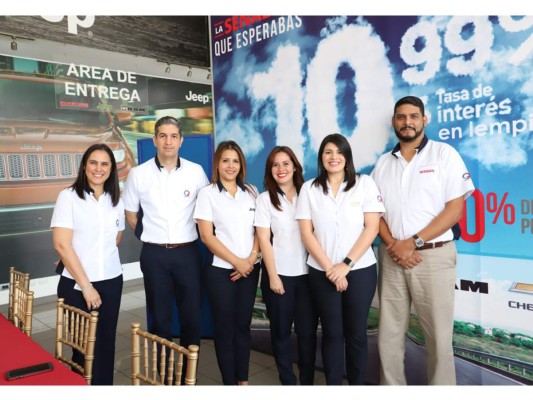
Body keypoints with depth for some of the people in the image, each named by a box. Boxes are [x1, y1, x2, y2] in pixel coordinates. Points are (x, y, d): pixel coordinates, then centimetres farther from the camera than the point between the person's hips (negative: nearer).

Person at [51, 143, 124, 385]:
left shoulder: (116, 200, 6)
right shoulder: (68, 196, -6)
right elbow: (61, 245, -12)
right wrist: (86, 286, -13)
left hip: (111, 282, 4)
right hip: (76, 285, -3)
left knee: (106, 344, 10)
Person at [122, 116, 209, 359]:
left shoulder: (196, 171, -2)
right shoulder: (138, 174, -2)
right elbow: (130, 214, 10)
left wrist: (187, 234, 7)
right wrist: (152, 235, 9)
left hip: (187, 252, 0)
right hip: (154, 254, 0)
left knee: (192, 315, 8)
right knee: (160, 316, 12)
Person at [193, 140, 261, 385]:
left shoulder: (251, 191, 8)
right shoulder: (207, 193, -3)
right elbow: (206, 236, -9)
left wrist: (252, 258, -8)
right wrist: (236, 261, -12)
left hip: (250, 268, 3)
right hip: (221, 270, -3)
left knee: (243, 324, 11)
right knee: (225, 327, 6)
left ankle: (243, 379, 25)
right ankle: (229, 382, 20)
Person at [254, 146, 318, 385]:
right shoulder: (265, 199, 1)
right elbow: (263, 239, -4)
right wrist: (273, 275, -9)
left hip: (307, 273, 1)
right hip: (279, 274, -1)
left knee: (307, 331, 5)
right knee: (281, 331, 8)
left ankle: (307, 381, 21)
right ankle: (287, 382, 24)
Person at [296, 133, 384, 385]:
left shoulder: (364, 183, 0)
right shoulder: (309, 189, 3)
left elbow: (372, 228, -6)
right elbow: (306, 233, -1)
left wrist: (346, 264, -12)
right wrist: (329, 268, -9)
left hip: (360, 270, 0)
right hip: (322, 273, 1)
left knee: (356, 333, 9)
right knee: (332, 333, 8)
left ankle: (357, 384, 26)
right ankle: (333, 385, 24)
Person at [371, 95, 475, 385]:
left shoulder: (444, 154, 0)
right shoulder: (383, 163, 11)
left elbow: (455, 208, -7)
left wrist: (413, 242, -14)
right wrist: (393, 245, -9)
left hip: (433, 256, -3)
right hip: (391, 257, 4)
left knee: (438, 338, 4)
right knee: (389, 336, 9)